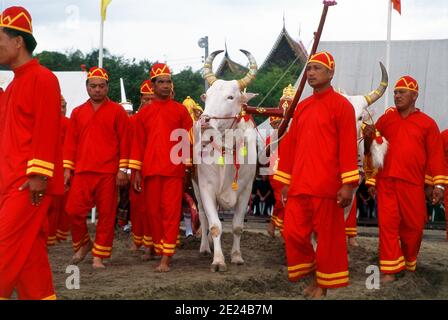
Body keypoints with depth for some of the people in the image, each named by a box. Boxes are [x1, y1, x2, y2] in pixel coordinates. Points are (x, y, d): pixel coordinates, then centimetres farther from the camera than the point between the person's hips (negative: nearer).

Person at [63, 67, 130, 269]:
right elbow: (70, 142, 13)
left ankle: (99, 256, 9)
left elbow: (124, 141, 1)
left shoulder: (117, 111, 4)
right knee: (74, 210, -5)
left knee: (107, 214, 0)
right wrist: (67, 168, 6)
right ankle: (83, 245, 19)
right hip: (82, 171, 2)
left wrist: (123, 169, -5)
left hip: (109, 173, -2)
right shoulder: (77, 112, 13)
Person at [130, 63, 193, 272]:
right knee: (153, 211, 7)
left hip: (173, 170, -2)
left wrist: (187, 167, 0)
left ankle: (166, 257, -9)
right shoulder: (144, 112, 10)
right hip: (151, 170, 2)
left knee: (171, 211, -7)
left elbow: (188, 140, 5)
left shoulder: (180, 110, 5)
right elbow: (138, 143, 9)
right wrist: (137, 172, 4)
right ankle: (158, 247, 22)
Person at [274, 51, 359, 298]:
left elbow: (348, 146, -10)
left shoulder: (341, 105, -4)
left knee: (328, 236, 2)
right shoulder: (301, 107, 15)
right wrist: (285, 181, 13)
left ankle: (325, 284, 15)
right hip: (299, 185, 6)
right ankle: (312, 275, 24)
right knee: (293, 233, 5)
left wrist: (348, 184, -15)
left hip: (327, 186, -6)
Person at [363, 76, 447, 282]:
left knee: (413, 225, 7)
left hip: (413, 184, -1)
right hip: (386, 182, 1)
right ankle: (390, 269, 0)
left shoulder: (427, 123, 5)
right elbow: (372, 150, 14)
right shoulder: (385, 120, 10)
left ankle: (410, 264, 28)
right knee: (387, 224, -3)